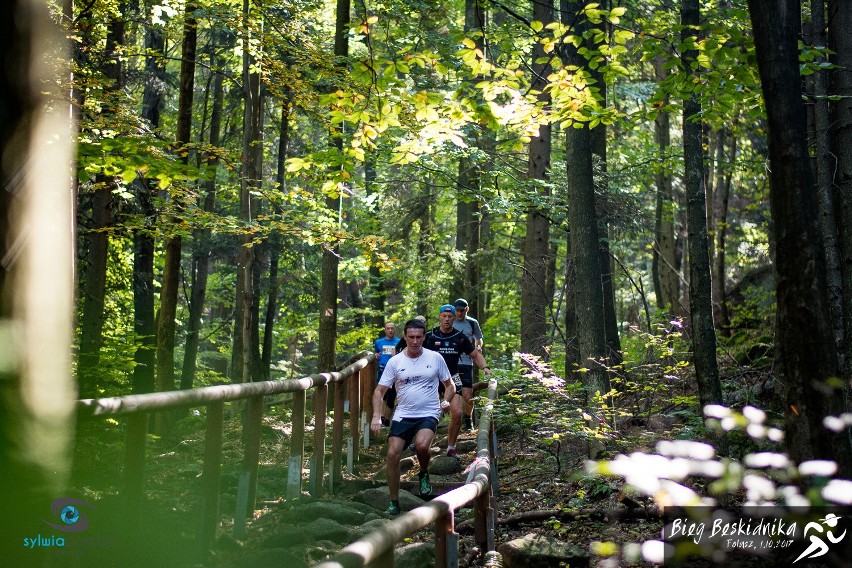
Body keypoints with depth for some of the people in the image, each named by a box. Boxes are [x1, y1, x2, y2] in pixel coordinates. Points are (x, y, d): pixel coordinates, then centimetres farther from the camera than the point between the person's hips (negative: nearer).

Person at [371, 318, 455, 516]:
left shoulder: (435, 358, 3)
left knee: (421, 445, -30)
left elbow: (449, 385, 14)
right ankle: (394, 502, 8)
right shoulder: (395, 362, 3)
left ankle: (424, 475, 4)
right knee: (392, 454, -9)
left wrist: (446, 401, -6)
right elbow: (379, 390, 3)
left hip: (428, 415, -2)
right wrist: (376, 416, -11)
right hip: (403, 416, 2)